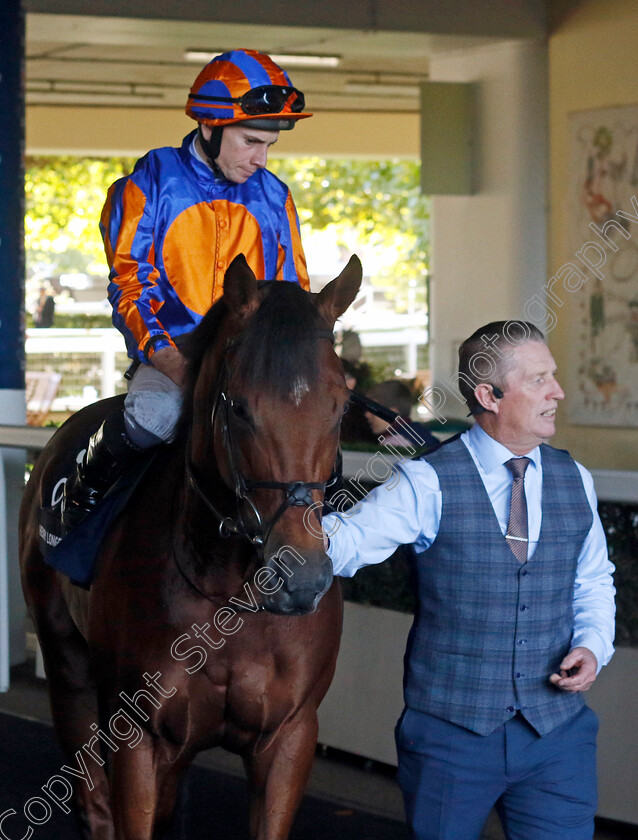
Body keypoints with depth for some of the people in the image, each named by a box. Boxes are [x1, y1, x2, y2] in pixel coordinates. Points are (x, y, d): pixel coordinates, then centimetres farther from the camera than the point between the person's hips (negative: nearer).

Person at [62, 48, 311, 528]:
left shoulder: (273, 197, 11)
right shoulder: (150, 184, 0)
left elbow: (292, 290, 17)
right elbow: (130, 285, -5)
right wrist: (170, 360, -20)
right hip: (170, 349, -4)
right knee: (152, 414, -33)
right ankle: (87, 490, -5)